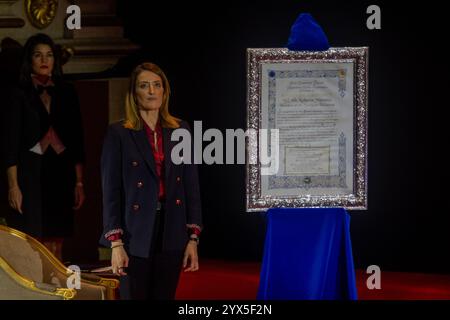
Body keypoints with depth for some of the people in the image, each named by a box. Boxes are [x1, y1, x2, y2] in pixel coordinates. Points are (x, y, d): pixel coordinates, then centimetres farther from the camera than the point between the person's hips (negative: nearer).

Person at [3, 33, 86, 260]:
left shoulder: (66, 93, 11)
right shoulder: (20, 94, 2)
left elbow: (77, 140, 11)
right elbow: (11, 142, -3)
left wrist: (79, 183, 5)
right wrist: (13, 186, -11)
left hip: (60, 174, 3)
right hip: (31, 174, -3)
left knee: (55, 245, 3)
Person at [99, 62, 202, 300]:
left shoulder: (180, 130, 9)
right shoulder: (118, 133, -1)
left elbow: (191, 186, 8)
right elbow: (110, 191, -4)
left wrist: (193, 238, 3)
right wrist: (116, 243, -10)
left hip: (171, 235, 3)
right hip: (135, 237, -3)